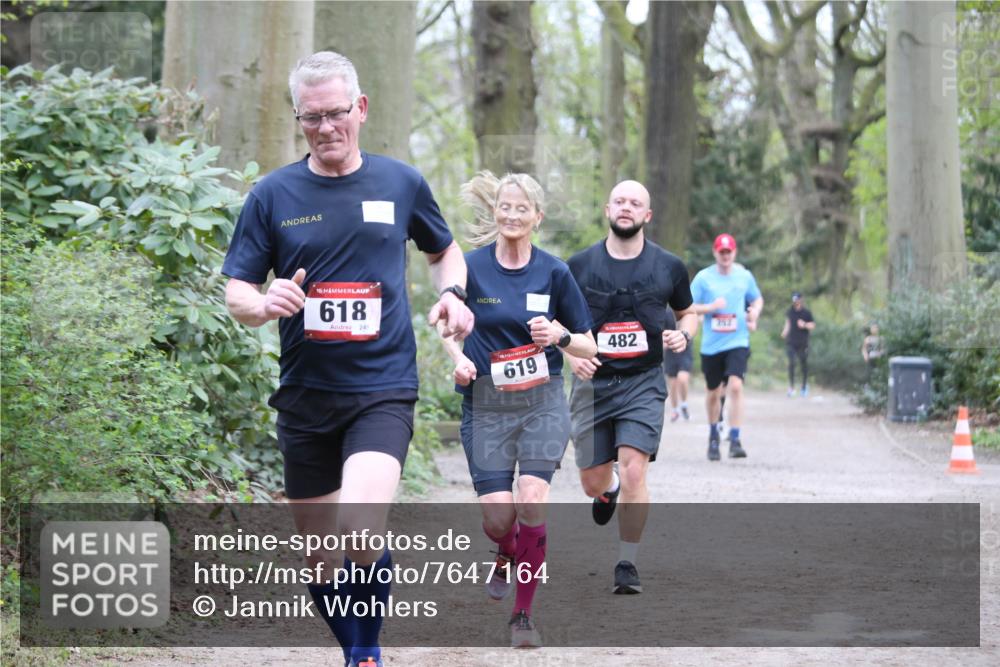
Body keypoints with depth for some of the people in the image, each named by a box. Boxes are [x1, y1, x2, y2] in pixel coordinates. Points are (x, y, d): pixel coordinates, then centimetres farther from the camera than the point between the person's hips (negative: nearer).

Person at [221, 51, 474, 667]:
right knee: (321, 558, 8)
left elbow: (445, 250, 22)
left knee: (360, 533, -25)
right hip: (305, 395, 2)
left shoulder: (402, 183, 4)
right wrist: (266, 305, -19)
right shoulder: (273, 195, 2)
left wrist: (452, 294, 0)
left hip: (383, 389, -2)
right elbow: (236, 292, 3)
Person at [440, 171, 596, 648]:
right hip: (486, 406, 0)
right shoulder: (471, 267, -3)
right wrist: (458, 358, -6)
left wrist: (560, 336, -15)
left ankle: (524, 613, -4)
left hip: (543, 402, 0)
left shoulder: (554, 272, -1)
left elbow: (588, 347, 5)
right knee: (496, 516, -6)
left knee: (531, 498, -18)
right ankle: (507, 557, 33)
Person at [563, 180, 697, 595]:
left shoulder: (668, 267, 2)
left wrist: (683, 335, -5)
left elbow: (687, 313, 17)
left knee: (634, 471, -16)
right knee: (593, 483, 7)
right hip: (592, 383, 1)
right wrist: (571, 354, -8)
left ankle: (627, 565, -4)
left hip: (643, 383, -1)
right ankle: (609, 490, 46)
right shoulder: (580, 265, 1)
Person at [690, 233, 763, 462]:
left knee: (735, 386, -20)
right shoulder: (703, 277, -2)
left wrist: (755, 312, 0)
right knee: (713, 392, 12)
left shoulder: (744, 276, 5)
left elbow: (757, 299, 21)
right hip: (711, 345, 1)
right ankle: (713, 436, 35)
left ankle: (735, 440, -19)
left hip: (737, 342, -1)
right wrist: (711, 307, -17)